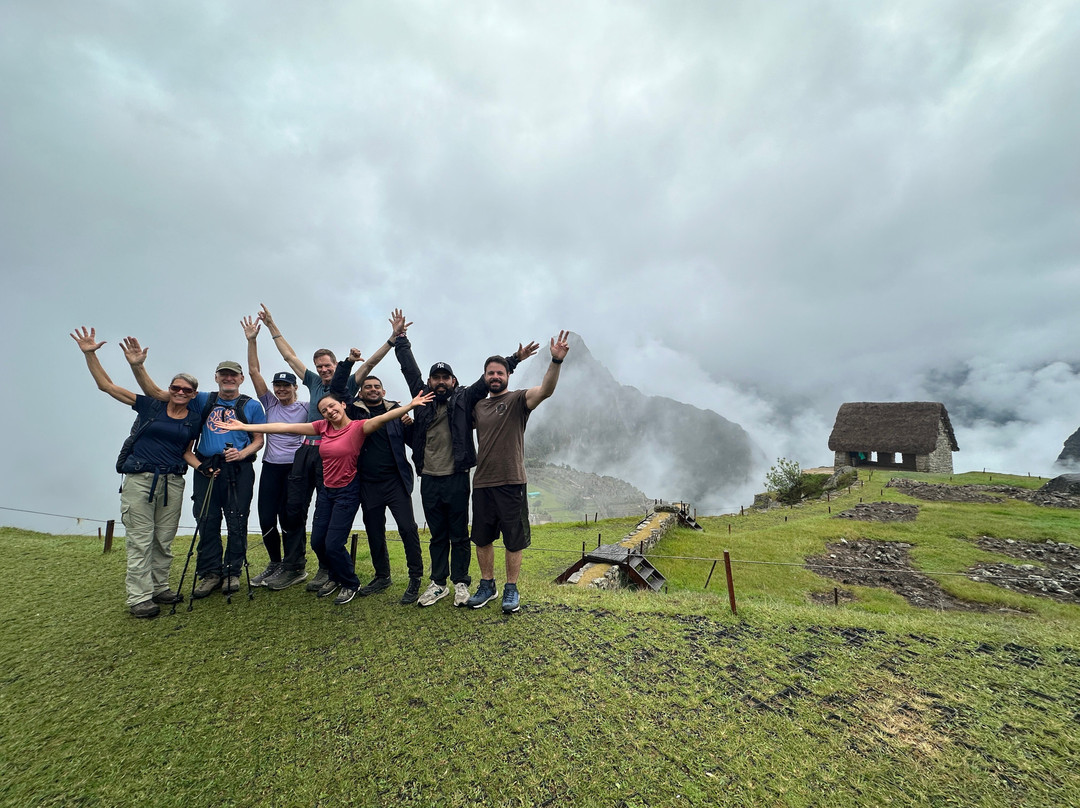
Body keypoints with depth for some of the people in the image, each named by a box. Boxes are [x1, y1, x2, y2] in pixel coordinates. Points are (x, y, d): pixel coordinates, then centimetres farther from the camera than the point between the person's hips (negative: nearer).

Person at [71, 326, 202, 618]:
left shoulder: (194, 420, 8)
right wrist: (90, 353, -7)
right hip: (140, 479, -2)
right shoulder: (151, 406, 2)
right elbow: (106, 385, 2)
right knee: (140, 540, -1)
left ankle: (159, 587, 23)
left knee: (164, 540, 10)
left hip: (172, 482, 3)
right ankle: (139, 598, 7)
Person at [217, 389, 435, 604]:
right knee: (317, 542, 10)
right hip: (326, 490, 6)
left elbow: (383, 418, -31)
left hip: (347, 491, -6)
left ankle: (351, 584, 22)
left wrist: (410, 405, -47)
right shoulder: (323, 427, 2)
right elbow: (285, 428, 3)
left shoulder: (358, 427, -14)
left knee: (333, 545, -6)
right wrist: (244, 426, 4)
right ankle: (334, 577, 38)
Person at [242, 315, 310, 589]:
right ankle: (275, 563, 26)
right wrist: (252, 340, -1)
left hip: (296, 468, -4)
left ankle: (294, 568, 13)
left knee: (290, 517, 1)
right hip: (270, 467, 4)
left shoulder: (305, 408, 0)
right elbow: (254, 371, 4)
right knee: (266, 518, 7)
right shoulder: (270, 403, 7)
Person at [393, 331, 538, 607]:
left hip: (456, 479, -3)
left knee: (459, 536, 8)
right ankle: (438, 583, 27)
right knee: (437, 536, 15)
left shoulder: (464, 399, 0)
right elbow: (409, 368, 12)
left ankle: (461, 583, 22)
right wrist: (400, 338, 16)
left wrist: (515, 358, -6)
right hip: (429, 480, 3)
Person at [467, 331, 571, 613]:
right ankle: (487, 585, 34)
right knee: (482, 539, 16)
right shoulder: (477, 406, 11)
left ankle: (511, 589, 26)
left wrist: (556, 360, -40)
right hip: (481, 483, 5)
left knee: (513, 540, 7)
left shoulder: (518, 399, -4)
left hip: (511, 483, -5)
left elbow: (546, 390, -23)